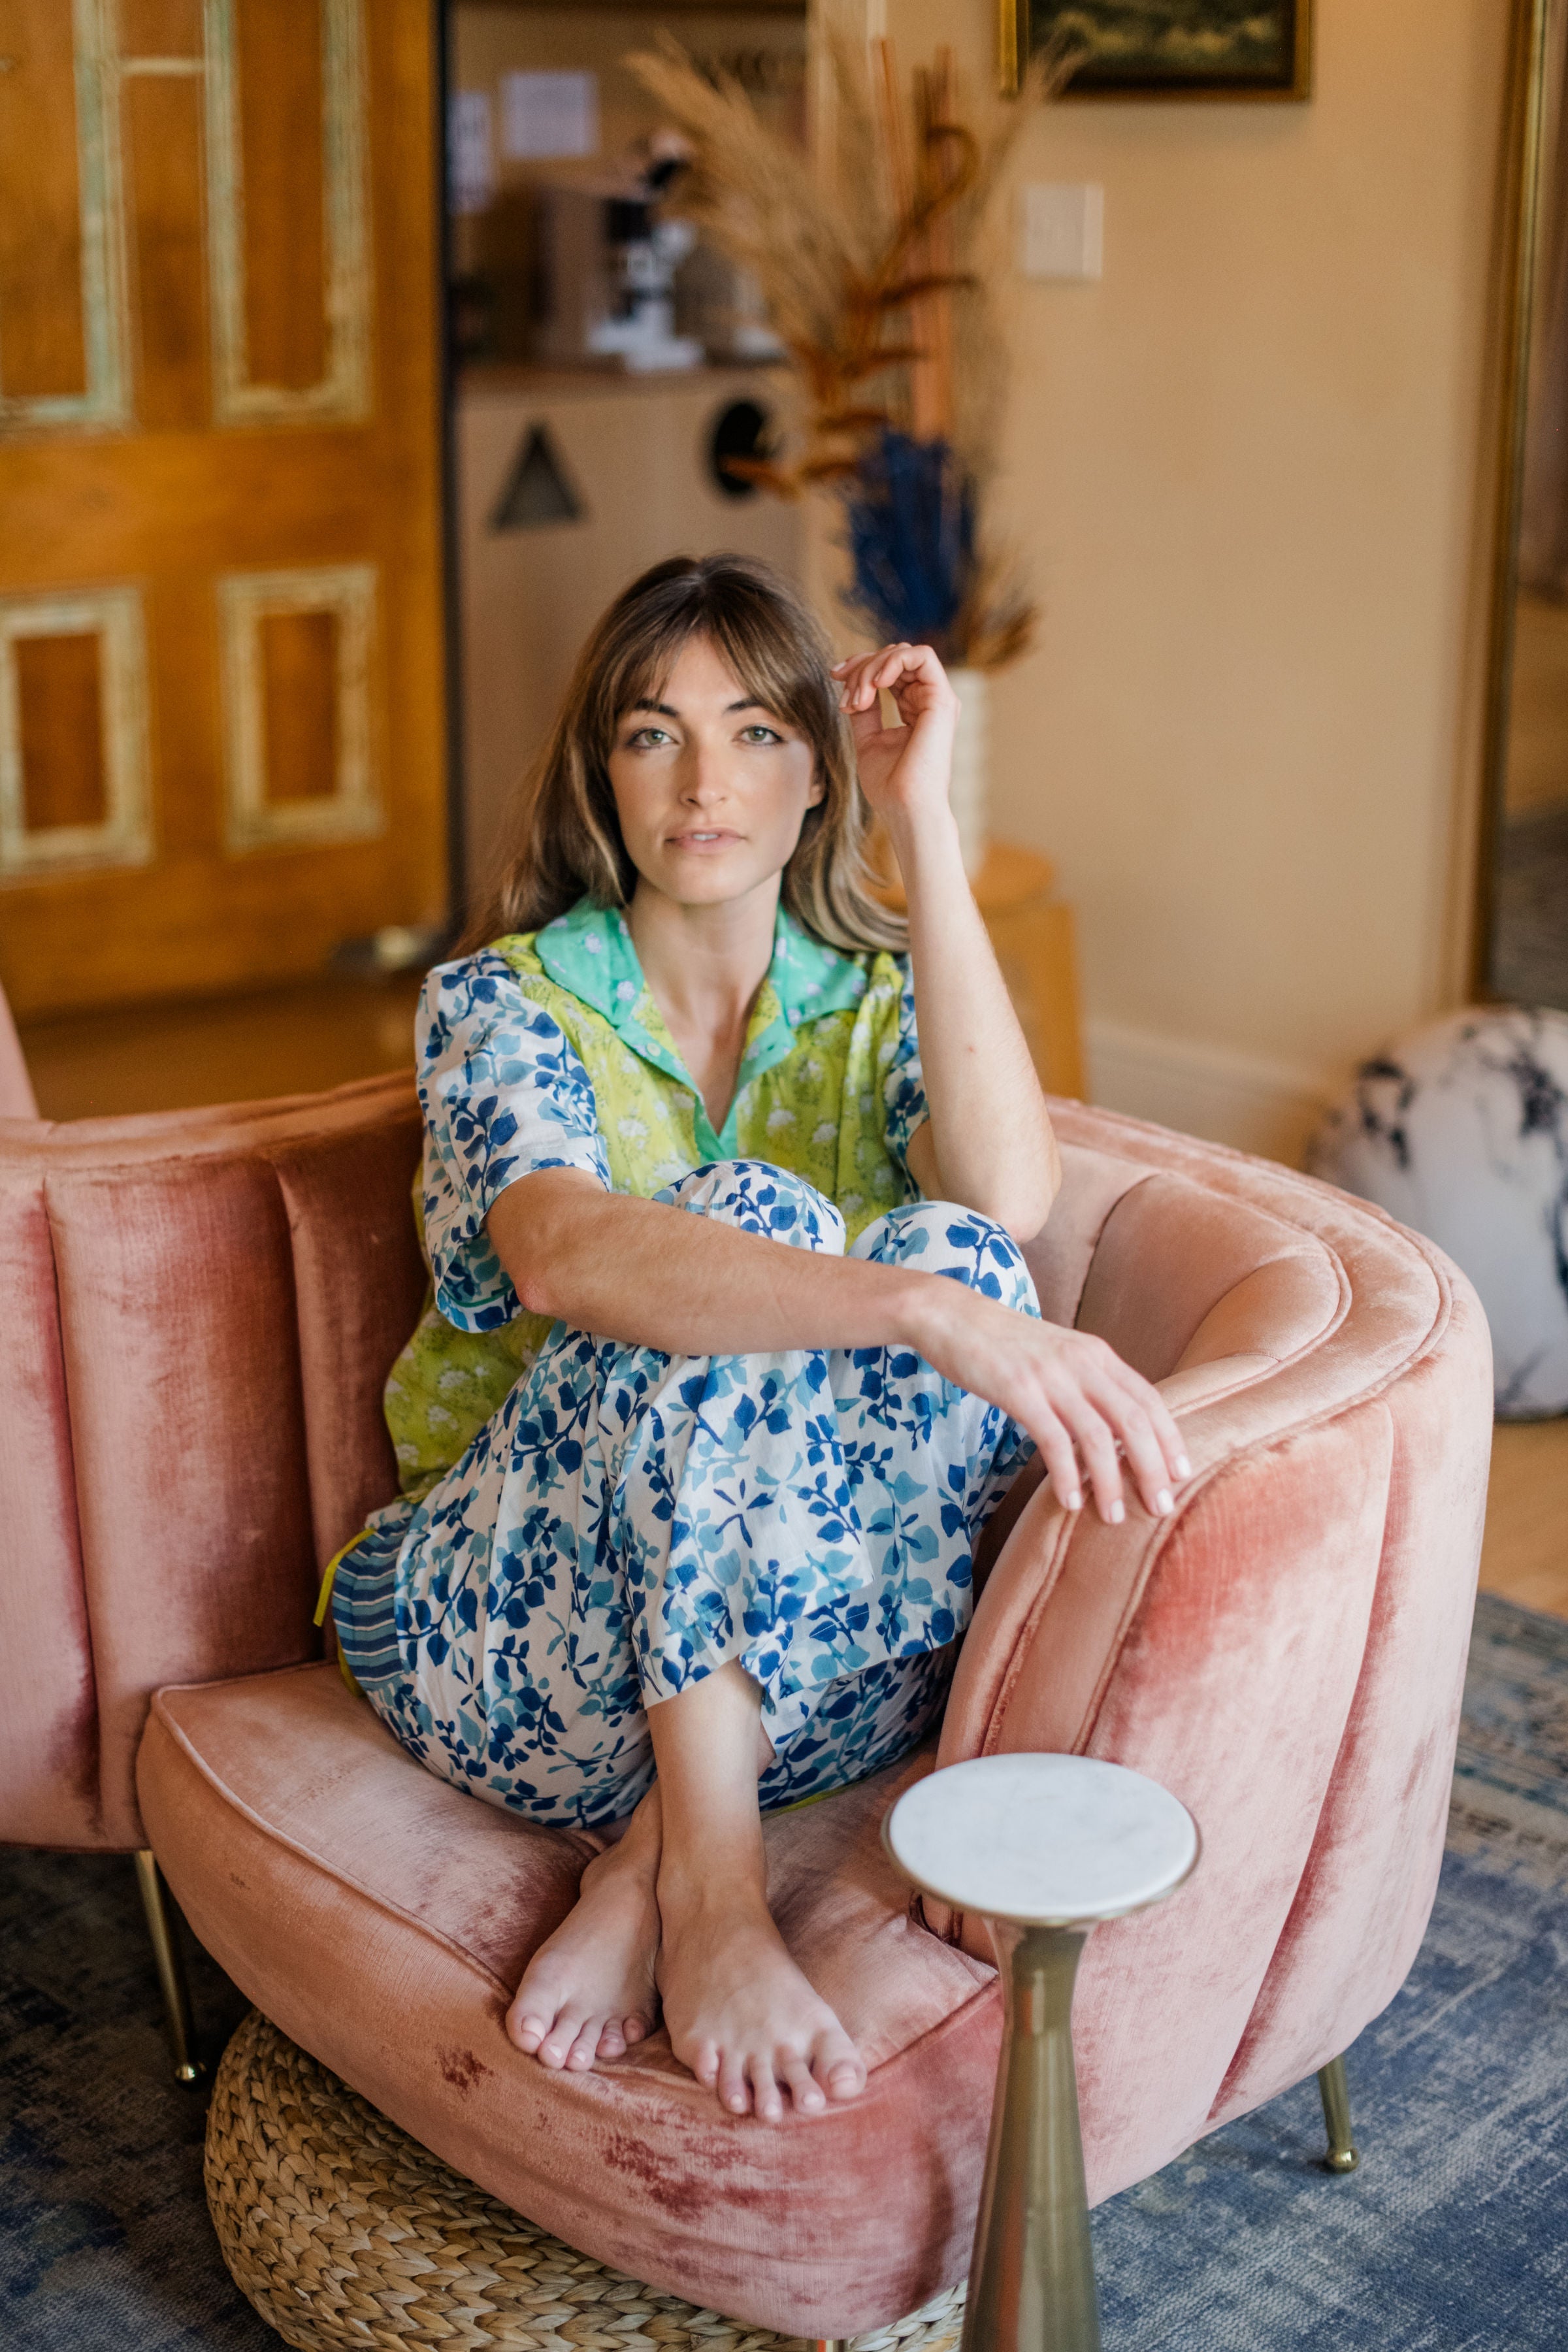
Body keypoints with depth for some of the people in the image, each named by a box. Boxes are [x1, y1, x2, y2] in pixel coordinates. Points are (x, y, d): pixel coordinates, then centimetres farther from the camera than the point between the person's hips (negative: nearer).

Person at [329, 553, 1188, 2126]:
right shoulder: (499, 1004, -3)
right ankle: (711, 1889, -31)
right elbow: (562, 1251, -28)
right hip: (518, 1628, -3)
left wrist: (924, 825, -16)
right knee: (743, 1221, -27)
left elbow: (1005, 1200, -18)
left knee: (964, 1263, -25)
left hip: (818, 1641, 3)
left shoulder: (877, 1003, 7)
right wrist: (926, 1311, -43)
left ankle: (644, 1870, -24)